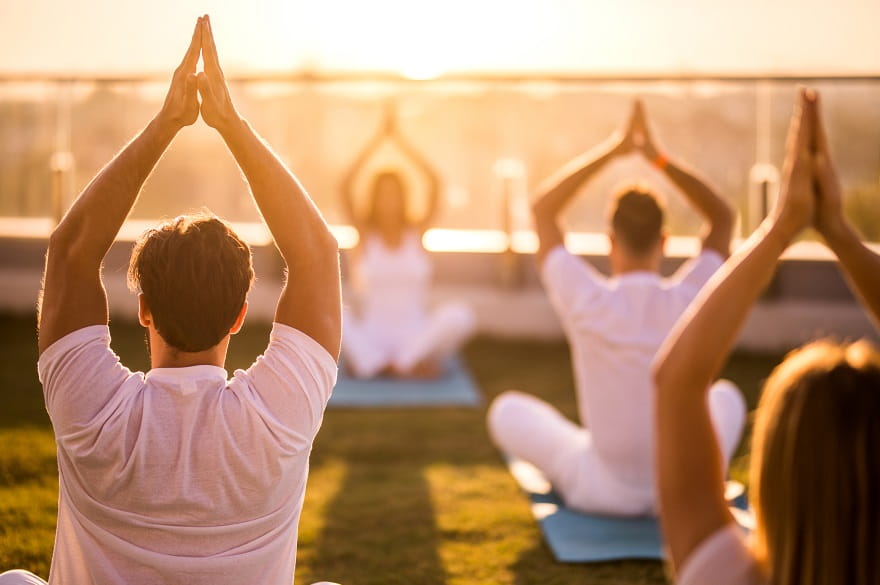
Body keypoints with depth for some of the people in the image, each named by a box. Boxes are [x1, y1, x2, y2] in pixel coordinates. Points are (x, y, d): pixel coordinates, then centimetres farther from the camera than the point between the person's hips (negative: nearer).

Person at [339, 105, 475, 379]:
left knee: (460, 315, -30)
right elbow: (346, 187, -9)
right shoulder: (365, 234, 4)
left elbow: (434, 183, -6)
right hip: (370, 338, 0)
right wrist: (380, 137, -8)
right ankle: (410, 365, -26)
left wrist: (397, 138, -6)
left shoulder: (416, 232, 5)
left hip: (415, 336, 0)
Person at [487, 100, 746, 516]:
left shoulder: (587, 303, -21)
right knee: (725, 396, 33)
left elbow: (541, 210, -6)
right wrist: (658, 157, -8)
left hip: (603, 490, -2)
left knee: (507, 409, 20)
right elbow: (723, 218, 2)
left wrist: (613, 149, -7)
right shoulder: (689, 299, -17)